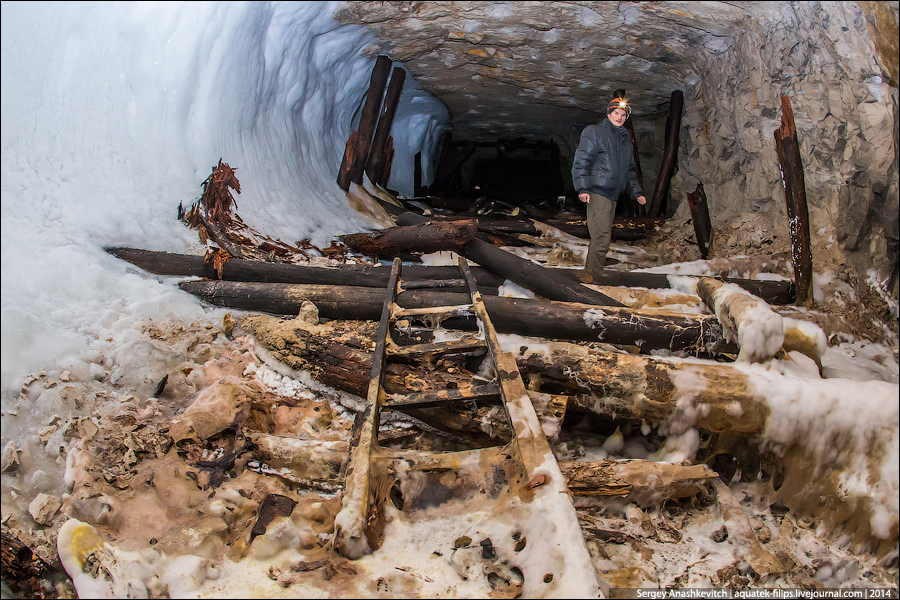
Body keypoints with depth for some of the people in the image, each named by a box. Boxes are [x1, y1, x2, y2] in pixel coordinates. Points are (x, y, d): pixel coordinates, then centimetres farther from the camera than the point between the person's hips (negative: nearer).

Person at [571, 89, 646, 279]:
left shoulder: (625, 140, 23)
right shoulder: (594, 132, 2)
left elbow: (630, 170, 30)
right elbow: (581, 161, -6)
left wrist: (637, 192, 19)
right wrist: (582, 188, -15)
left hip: (613, 195, 8)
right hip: (597, 193, -8)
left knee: (601, 239, 8)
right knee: (601, 237, -15)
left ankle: (589, 275, 14)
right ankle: (592, 278, -12)